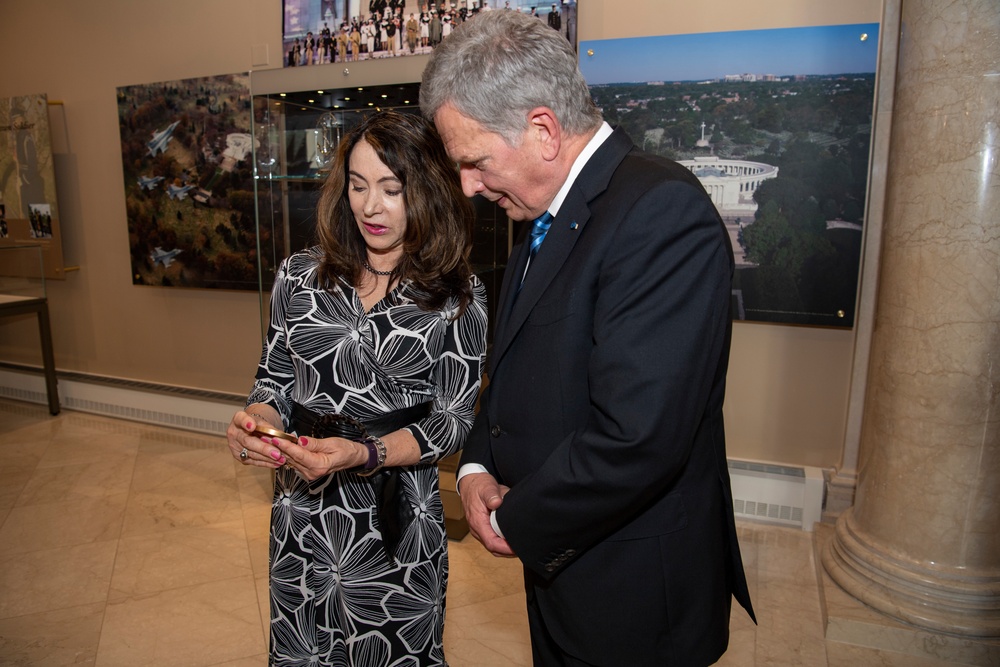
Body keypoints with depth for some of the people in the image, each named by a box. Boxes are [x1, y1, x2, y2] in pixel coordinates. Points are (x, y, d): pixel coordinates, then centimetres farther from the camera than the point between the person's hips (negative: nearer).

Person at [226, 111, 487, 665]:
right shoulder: (300, 275, 0)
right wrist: (256, 418, -13)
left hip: (396, 518, -2)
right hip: (300, 512, 3)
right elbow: (275, 378, 9)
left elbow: (454, 419, -10)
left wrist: (364, 455, -24)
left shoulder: (458, 296, -9)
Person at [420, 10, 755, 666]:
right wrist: (477, 465, -2)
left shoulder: (662, 210, -25)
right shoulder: (546, 219, 5)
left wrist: (514, 523, -15)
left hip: (633, 592, -8)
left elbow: (635, 440, -31)